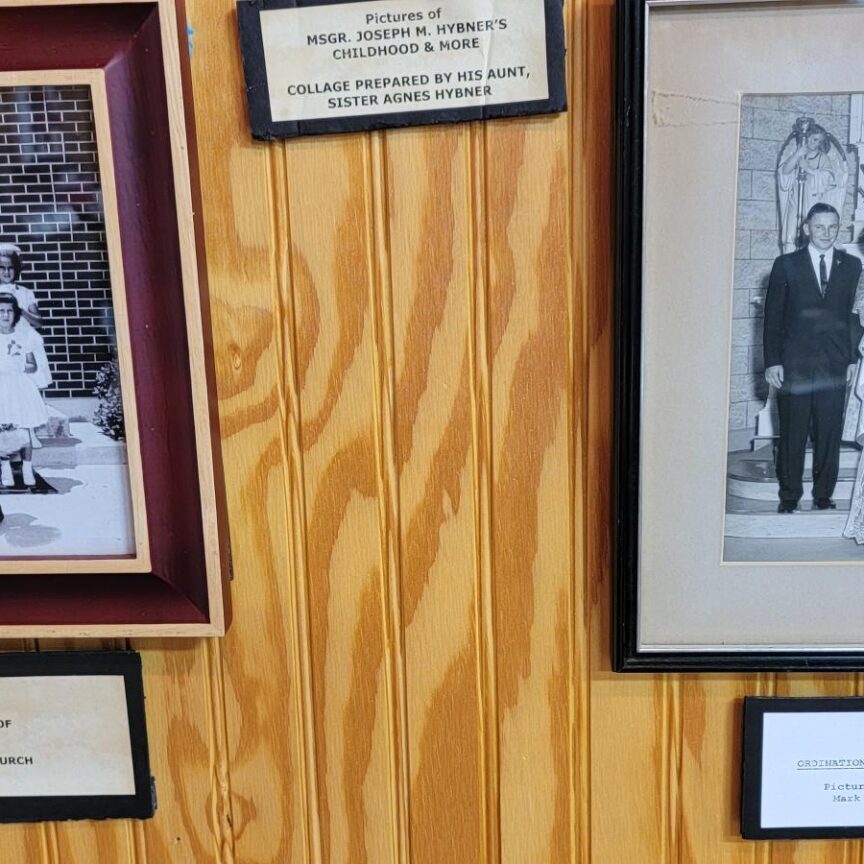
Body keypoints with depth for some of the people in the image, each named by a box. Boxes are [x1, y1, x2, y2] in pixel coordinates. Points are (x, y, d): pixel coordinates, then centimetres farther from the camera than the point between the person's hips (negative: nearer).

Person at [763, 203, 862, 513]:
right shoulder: (786, 265, 3)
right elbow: (773, 316, 1)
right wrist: (772, 361, -4)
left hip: (835, 365, 2)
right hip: (794, 363, -1)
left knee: (830, 432, 3)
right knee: (792, 433, 3)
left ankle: (824, 495, 16)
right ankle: (789, 496, 14)